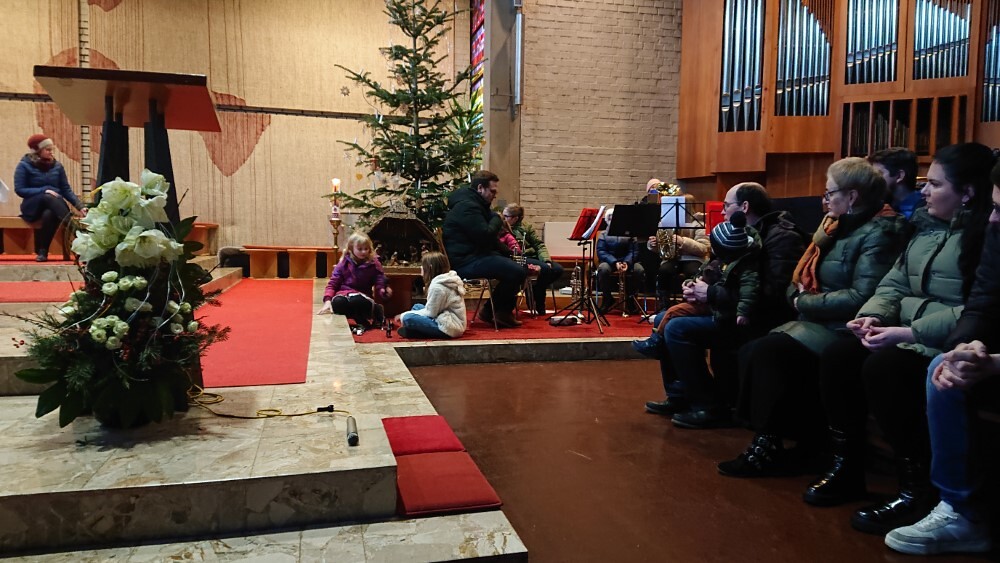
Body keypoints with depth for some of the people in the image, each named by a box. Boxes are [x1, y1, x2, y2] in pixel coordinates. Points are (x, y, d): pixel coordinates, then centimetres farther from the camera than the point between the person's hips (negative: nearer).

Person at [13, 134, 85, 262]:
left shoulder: (57, 166, 9)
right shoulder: (24, 165, 0)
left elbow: (66, 189, 5)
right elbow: (19, 190, -6)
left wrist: (79, 206, -10)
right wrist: (44, 191, -19)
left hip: (53, 205, 2)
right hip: (32, 206, -2)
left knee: (48, 214, -36)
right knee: (48, 197, -36)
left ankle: (42, 251, -25)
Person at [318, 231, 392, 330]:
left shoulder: (373, 264, 1)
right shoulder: (343, 264, 2)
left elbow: (380, 282, 0)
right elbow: (332, 284, 3)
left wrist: (383, 290, -26)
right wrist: (327, 301, -14)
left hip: (362, 296, -1)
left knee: (356, 302, -40)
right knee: (337, 303, -36)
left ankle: (375, 310, -9)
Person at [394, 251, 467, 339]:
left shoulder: (437, 285, -17)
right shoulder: (448, 279, 11)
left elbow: (430, 313, -13)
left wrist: (404, 315, -3)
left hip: (449, 328, -11)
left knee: (408, 318, -17)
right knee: (417, 307, 19)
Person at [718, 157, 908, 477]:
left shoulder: (877, 233, -11)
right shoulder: (837, 226, 14)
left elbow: (860, 298, -22)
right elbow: (802, 281, 16)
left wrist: (804, 303, -13)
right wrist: (799, 294, -7)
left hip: (843, 330, -8)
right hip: (818, 321, 8)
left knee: (767, 352, -25)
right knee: (750, 352, -12)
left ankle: (769, 447, -12)